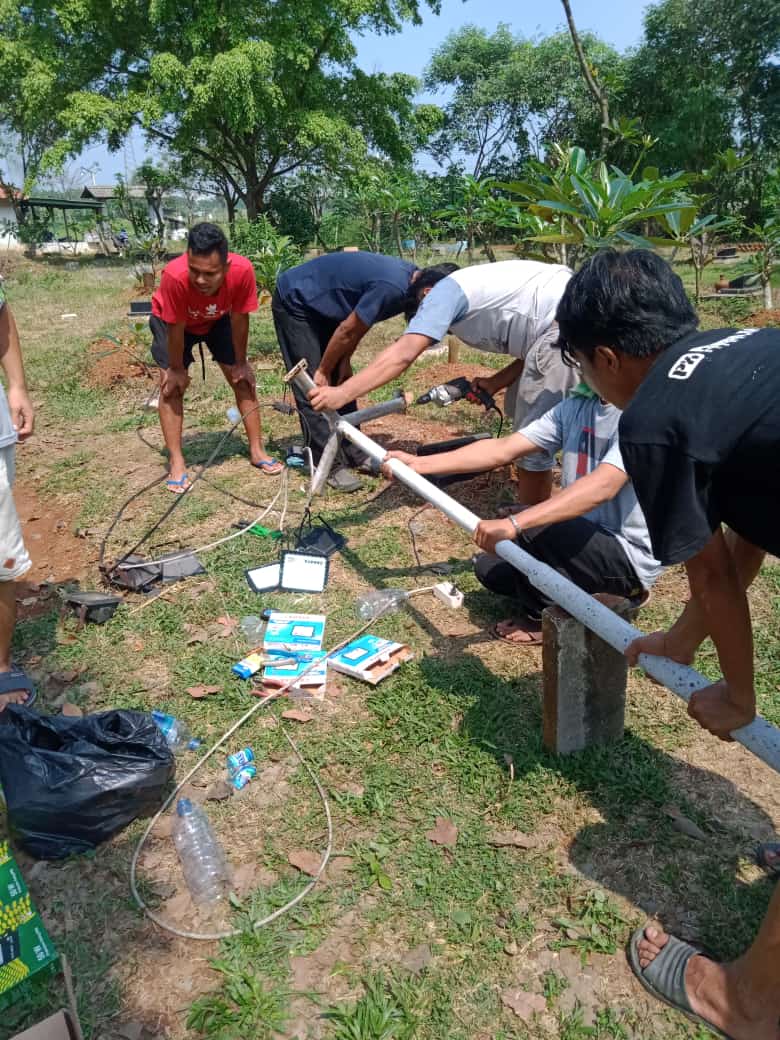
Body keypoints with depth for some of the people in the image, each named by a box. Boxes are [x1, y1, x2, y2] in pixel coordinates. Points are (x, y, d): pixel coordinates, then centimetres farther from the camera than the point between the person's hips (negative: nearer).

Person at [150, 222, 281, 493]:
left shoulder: (242, 270, -39)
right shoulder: (175, 276, -44)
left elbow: (239, 318, -23)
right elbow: (175, 328, -28)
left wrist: (240, 363, -12)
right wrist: (176, 369, -15)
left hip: (218, 319, 2)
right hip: (171, 320, -2)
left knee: (242, 379, -2)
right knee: (171, 386, -10)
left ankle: (257, 451, 10)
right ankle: (176, 463, -1)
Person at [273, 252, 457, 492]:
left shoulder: (411, 275, -4)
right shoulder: (392, 287, -32)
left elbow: (359, 325, 3)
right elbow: (347, 330, -24)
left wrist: (344, 361, 0)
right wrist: (323, 371, -12)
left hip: (319, 303, 9)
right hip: (294, 302, -9)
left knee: (341, 382, 7)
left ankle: (354, 454, 14)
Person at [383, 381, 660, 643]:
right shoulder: (575, 406, 0)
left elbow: (602, 486, -38)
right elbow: (503, 449, -2)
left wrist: (513, 524, -46)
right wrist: (419, 463, -6)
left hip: (631, 556, -8)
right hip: (588, 543, 8)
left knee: (531, 527, -27)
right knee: (491, 568, 7)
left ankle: (543, 618, -1)